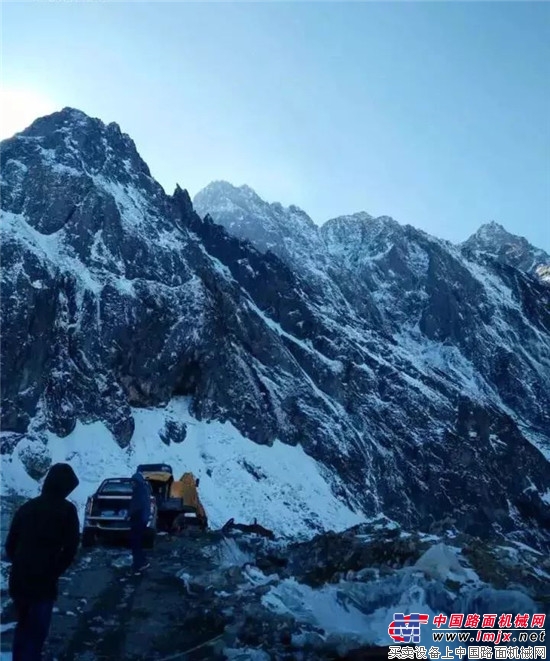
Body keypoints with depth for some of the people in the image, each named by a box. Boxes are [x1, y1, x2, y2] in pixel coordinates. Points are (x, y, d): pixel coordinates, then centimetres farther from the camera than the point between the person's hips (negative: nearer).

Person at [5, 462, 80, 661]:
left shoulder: (26, 507, 10)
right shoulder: (67, 510, -6)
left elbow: (10, 543, 11)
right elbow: (70, 548, -9)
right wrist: (55, 572, 3)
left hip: (18, 579, 5)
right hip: (43, 581, -5)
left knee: (23, 626, 23)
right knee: (37, 631, 4)